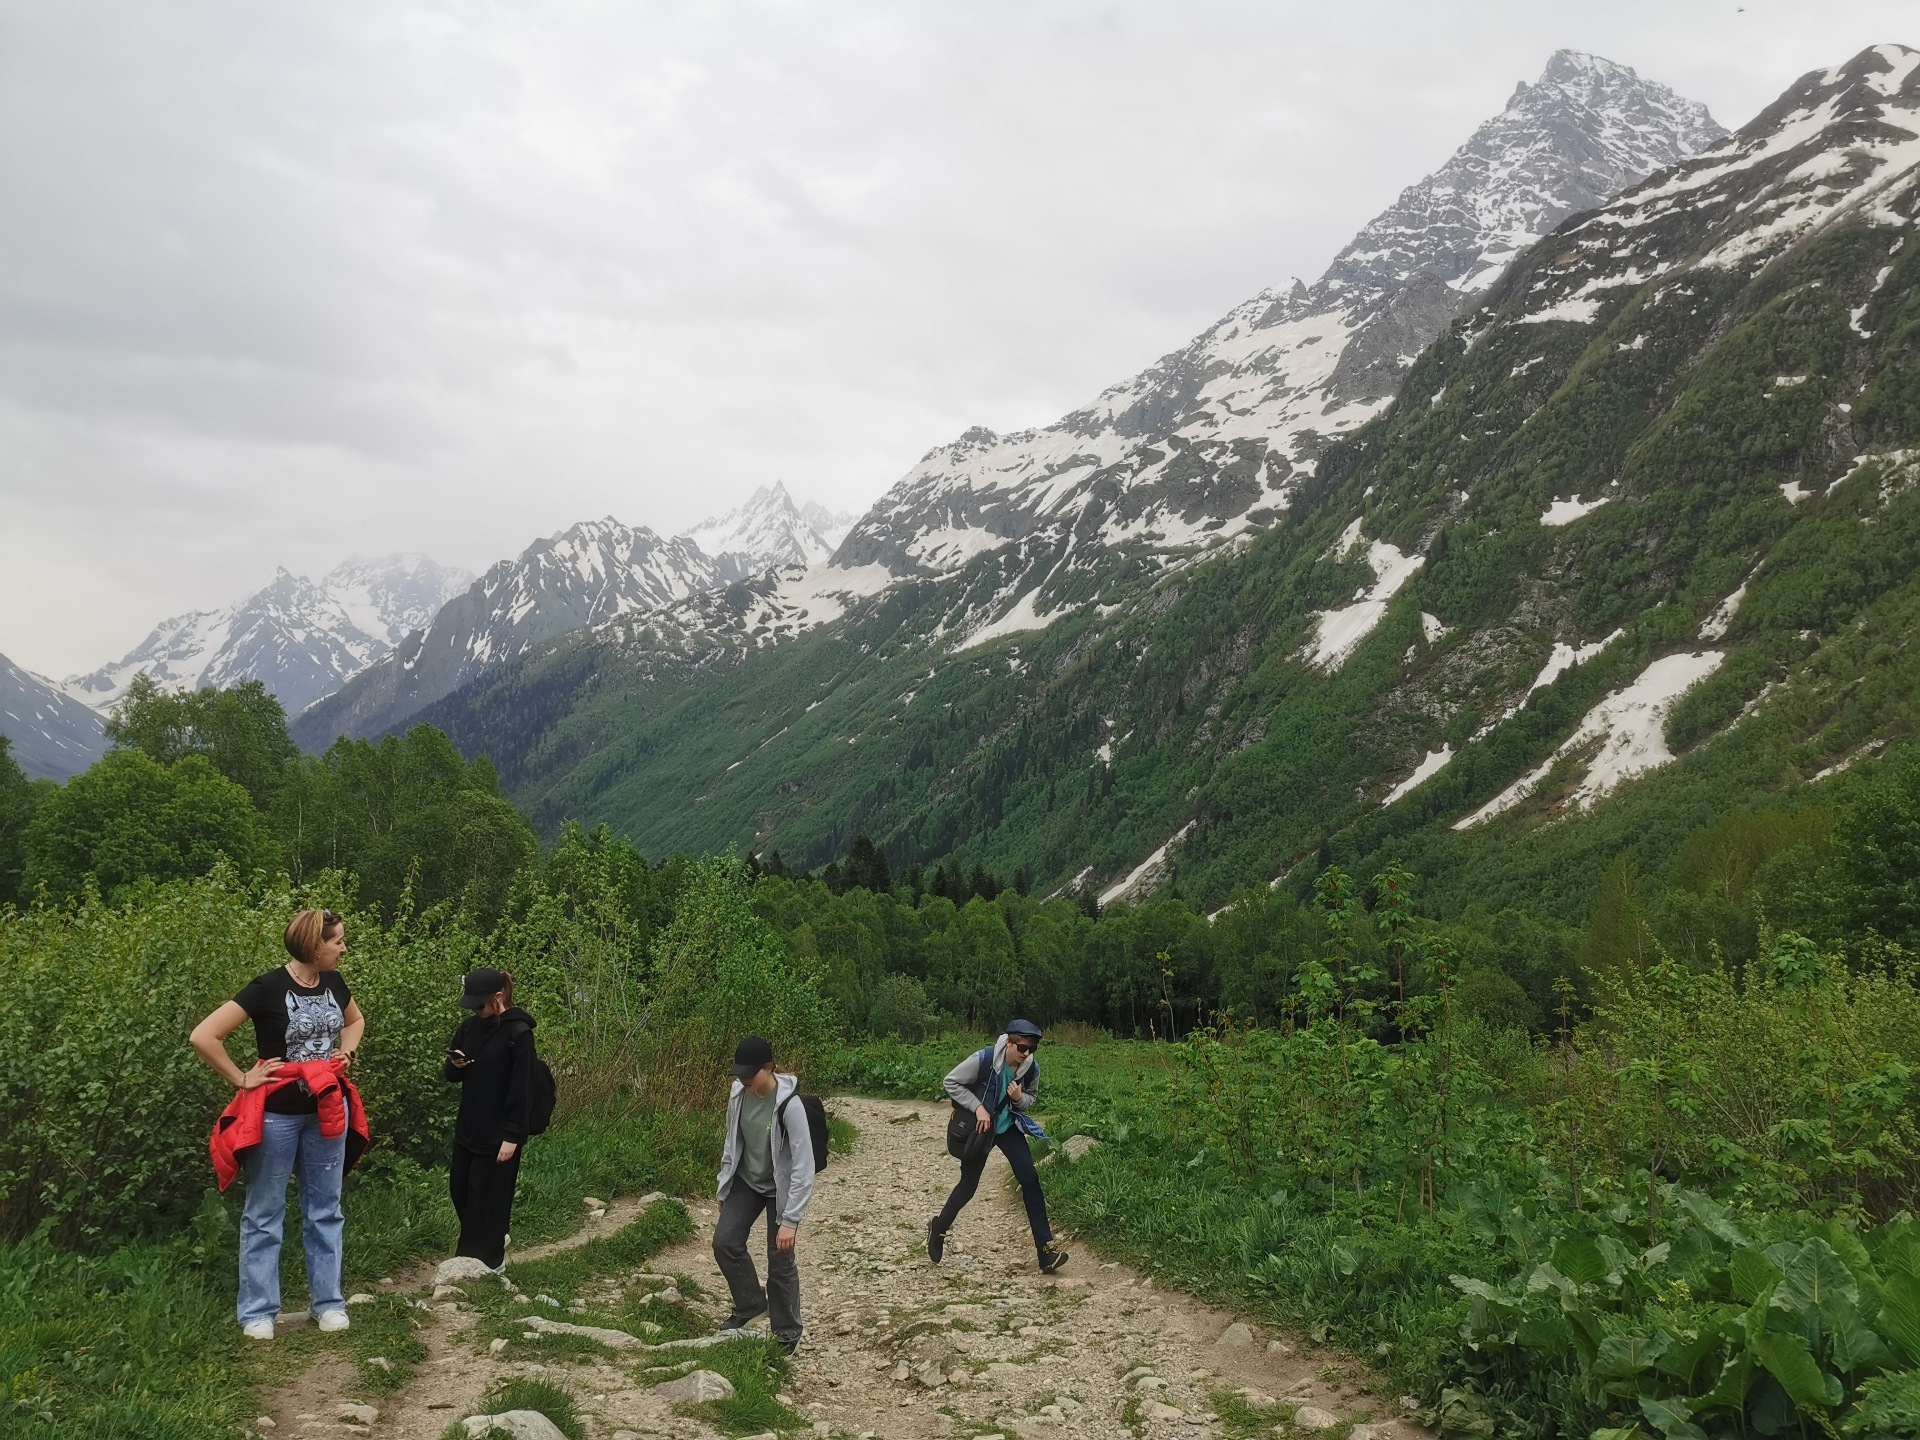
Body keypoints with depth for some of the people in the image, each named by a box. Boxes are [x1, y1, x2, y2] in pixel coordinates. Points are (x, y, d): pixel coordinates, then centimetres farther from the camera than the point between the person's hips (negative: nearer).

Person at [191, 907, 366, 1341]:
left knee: (325, 1211, 11)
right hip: (277, 1115, -5)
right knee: (264, 1214, 6)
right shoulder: (267, 989, -17)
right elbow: (203, 1036, -20)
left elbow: (355, 1020, 24)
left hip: (326, 1112, 5)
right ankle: (258, 1312, 15)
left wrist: (346, 1051, 5)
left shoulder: (333, 984, 1)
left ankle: (327, 1302, 21)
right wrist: (242, 1080, -15)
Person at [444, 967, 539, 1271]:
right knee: (459, 1190, 15)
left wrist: (512, 1136, -18)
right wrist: (456, 1065, -10)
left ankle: (488, 1259, 16)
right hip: (468, 1128, 8)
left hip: (499, 1133, -8)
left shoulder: (518, 1033, -16)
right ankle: (491, 1242, 34)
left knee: (488, 1197, 1)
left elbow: (522, 1089, -16)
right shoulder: (470, 1026, 5)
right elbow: (452, 1076, 14)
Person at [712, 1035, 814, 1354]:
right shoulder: (738, 1093, -13)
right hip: (746, 1182, 6)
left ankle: (787, 1333, 20)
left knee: (780, 1262, 0)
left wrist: (790, 1220, -28)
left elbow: (803, 1167, -28)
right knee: (725, 1241, -3)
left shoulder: (789, 1106, -31)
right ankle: (750, 1303, 21)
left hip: (779, 1189, -5)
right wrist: (724, 1187, 11)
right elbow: (733, 1141, 5)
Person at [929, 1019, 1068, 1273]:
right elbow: (951, 1082, -16)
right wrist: (978, 1107, -23)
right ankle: (938, 1229, 35)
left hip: (1009, 1127, 3)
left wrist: (1020, 1098, -18)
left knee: (1030, 1179, -11)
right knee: (969, 1184, 7)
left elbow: (1030, 1099, 6)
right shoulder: (984, 1059, -26)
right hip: (980, 1127, -3)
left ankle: (1045, 1250, -10)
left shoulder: (1032, 1068, -12)